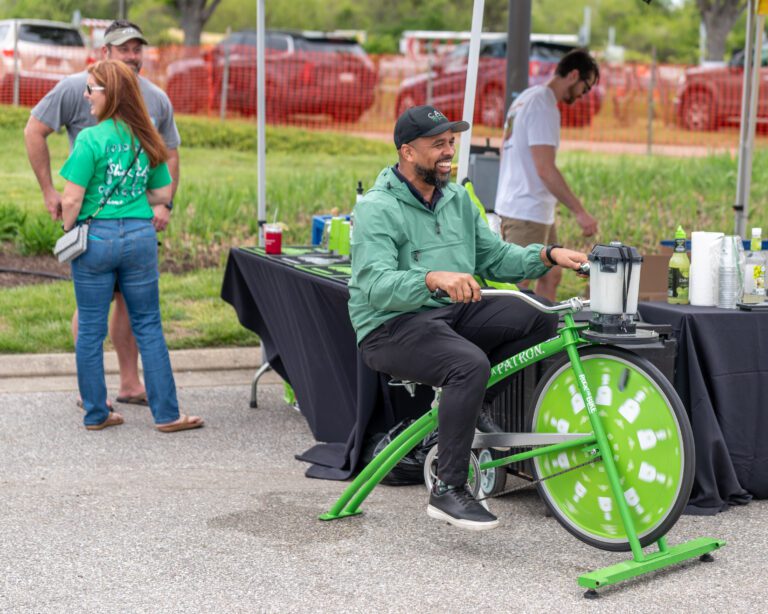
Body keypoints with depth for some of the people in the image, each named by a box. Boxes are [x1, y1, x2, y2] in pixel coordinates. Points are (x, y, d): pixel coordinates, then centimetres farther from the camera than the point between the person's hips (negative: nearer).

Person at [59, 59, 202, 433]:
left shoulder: (91, 139, -11)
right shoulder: (146, 139, 5)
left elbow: (72, 199, -13)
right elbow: (163, 195, 12)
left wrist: (69, 230, 3)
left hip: (96, 236, -4)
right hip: (140, 235, 4)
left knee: (90, 329, 8)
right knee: (148, 326, 10)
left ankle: (95, 413, 14)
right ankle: (166, 414, 11)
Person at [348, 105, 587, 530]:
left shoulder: (457, 199, 13)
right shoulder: (377, 209, -12)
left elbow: (495, 258, 13)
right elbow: (376, 285, -25)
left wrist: (548, 256, -5)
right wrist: (434, 278, -43)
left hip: (451, 313, 7)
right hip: (392, 327, -7)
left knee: (539, 317, -13)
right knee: (471, 364, -35)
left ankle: (472, 405, 1)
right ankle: (447, 491, -24)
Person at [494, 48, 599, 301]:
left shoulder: (524, 99, 16)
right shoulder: (543, 106, -16)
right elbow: (545, 169, -22)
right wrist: (579, 211, -21)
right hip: (528, 213, -10)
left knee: (551, 275, 16)